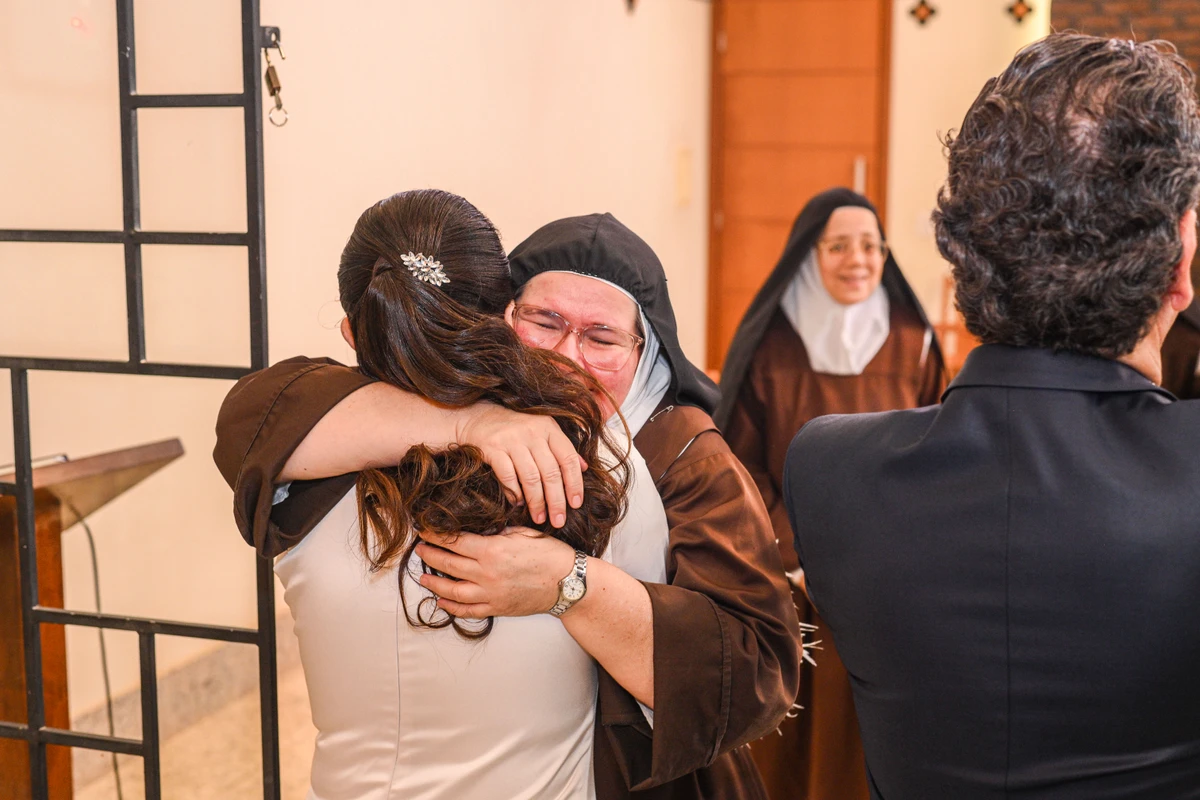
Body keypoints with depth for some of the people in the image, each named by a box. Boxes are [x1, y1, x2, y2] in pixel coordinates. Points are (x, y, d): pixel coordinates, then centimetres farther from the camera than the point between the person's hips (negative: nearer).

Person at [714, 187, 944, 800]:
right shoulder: (768, 346, -4)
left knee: (863, 732, 6)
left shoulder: (912, 345, 2)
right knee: (784, 733, 6)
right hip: (786, 585, -1)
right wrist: (788, 560, -12)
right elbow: (743, 464, -3)